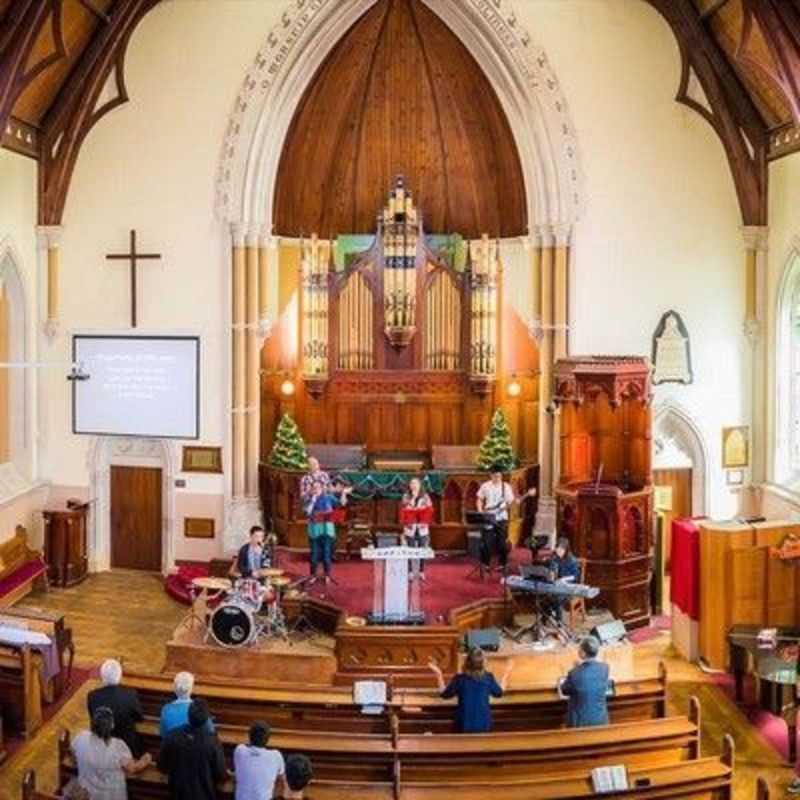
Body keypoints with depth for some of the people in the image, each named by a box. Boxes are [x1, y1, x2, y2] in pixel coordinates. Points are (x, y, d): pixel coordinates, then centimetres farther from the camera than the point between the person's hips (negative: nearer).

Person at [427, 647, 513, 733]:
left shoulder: (459, 679, -14)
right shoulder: (488, 677, -9)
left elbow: (445, 694, 0)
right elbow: (499, 693, 10)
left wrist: (438, 674, 6)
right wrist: (506, 673, 19)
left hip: (465, 724, -2)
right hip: (483, 724, 2)